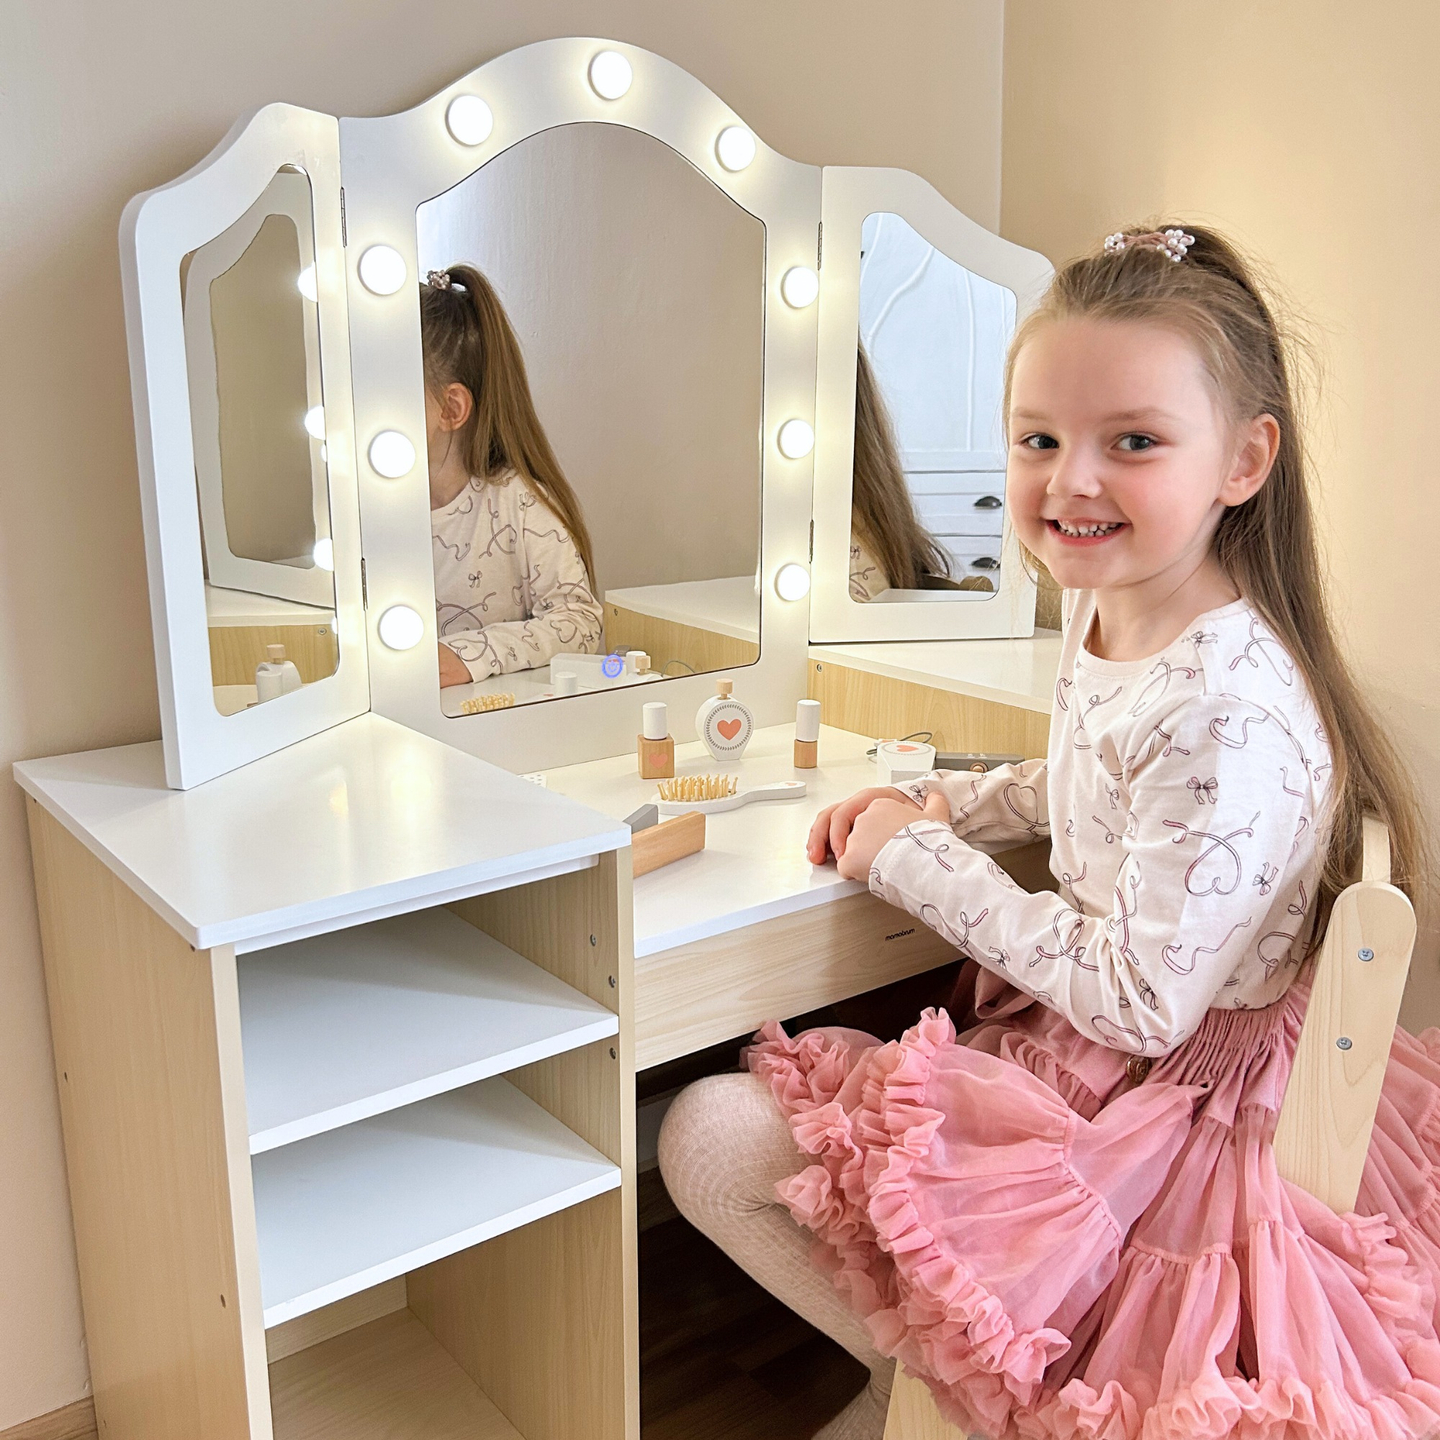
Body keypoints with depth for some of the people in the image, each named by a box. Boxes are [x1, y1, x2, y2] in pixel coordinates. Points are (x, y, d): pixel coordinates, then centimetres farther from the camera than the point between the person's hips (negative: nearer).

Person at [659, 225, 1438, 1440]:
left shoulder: (1228, 712, -31)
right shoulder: (1103, 609, -3)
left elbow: (1140, 1007, -25)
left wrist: (921, 861, -19)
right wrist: (943, 804, 2)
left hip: (1156, 1112, -9)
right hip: (1065, 1043, 9)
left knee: (708, 1140, -10)